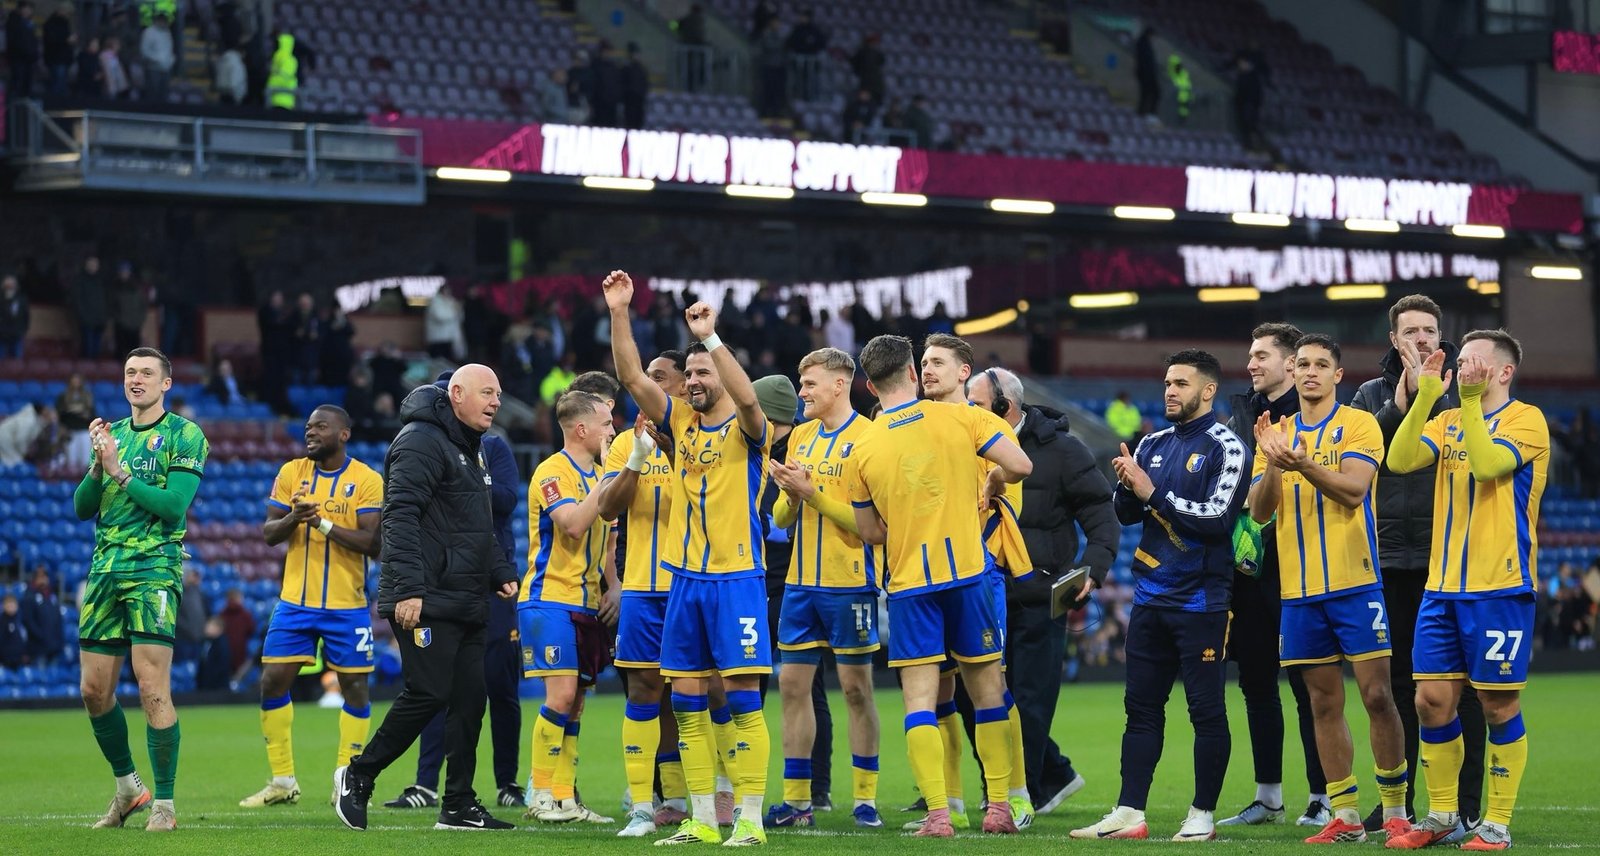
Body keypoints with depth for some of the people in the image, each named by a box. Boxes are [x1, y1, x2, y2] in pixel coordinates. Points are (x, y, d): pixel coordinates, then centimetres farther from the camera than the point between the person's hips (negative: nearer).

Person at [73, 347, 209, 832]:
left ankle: (164, 804, -8)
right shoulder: (110, 434, 17)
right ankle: (128, 789, 24)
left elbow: (174, 505, -13)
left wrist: (120, 472, -15)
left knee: (152, 687, -14)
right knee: (95, 691, 6)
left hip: (155, 569, -6)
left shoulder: (185, 436, -1)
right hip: (104, 571, 6)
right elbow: (81, 508, 12)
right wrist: (97, 467, -6)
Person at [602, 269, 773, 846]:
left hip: (736, 578, -6)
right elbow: (631, 377, 2)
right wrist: (619, 314, -9)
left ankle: (750, 818, -6)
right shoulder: (680, 421, 11)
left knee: (742, 697, -7)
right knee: (686, 702, 5)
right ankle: (702, 820, 10)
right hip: (685, 578, 6)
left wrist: (710, 337, -31)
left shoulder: (745, 428, -3)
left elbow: (747, 395, -25)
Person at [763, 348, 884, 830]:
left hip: (850, 583, -6)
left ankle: (865, 799, 6)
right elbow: (781, 518, 13)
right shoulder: (800, 436, 12)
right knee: (793, 685, 5)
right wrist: (789, 495, -8)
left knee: (856, 687, -1)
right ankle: (796, 800, 10)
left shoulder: (869, 438, -9)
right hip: (802, 583, 6)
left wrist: (811, 492, -17)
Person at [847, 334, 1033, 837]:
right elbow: (1019, 465, -9)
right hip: (968, 570, 1)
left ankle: (938, 813, -9)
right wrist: (993, 482, 12)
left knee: (920, 698, 0)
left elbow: (870, 533, 7)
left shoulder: (863, 449, 0)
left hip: (908, 583, -1)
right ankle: (999, 807, 13)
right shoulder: (958, 419, -3)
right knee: (986, 685, 11)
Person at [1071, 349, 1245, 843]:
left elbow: (1217, 517, -17)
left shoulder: (1224, 447, -7)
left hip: (1199, 601, -7)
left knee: (1206, 710, -1)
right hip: (1151, 596, 7)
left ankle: (1202, 816, 5)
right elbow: (1127, 514, 13)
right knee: (1141, 707, 6)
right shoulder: (1154, 444, 13)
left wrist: (1154, 493, -16)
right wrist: (1126, 486, -8)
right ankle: (1129, 814, 8)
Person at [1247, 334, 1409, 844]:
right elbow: (1259, 511, 5)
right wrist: (1274, 465, -14)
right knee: (1324, 704, 6)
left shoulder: (1359, 424, -1)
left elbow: (1353, 490, -16)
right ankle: (1344, 817, 10)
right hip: (1299, 590, 4)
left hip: (1355, 584, -4)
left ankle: (1395, 811, 1)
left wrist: (1303, 463, -31)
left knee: (1377, 696, -7)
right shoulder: (1275, 433, 12)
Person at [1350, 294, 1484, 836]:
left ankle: (1467, 804, 2)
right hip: (1392, 554, 3)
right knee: (1398, 681, 9)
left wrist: (1431, 393, -17)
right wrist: (1399, 405, -13)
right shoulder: (1372, 394, 10)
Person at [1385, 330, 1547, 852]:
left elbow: (1488, 463, -22)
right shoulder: (1447, 421, 12)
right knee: (1432, 700, 4)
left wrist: (1471, 401, -22)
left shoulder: (1526, 421, -4)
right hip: (1442, 588, 6)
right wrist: (1426, 396, -10)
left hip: (1499, 588, -6)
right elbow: (1399, 460, -4)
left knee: (1498, 705, -3)